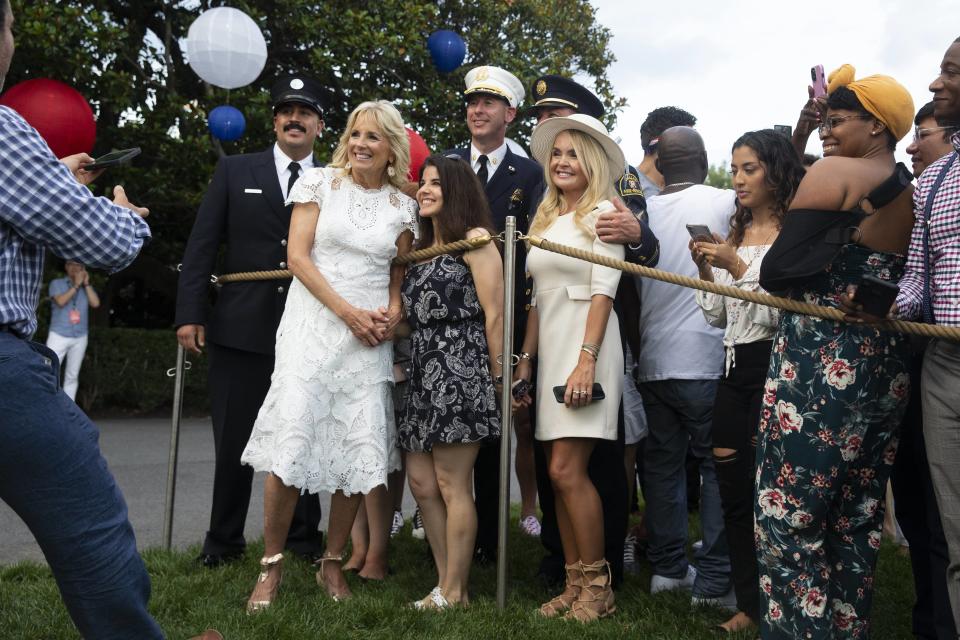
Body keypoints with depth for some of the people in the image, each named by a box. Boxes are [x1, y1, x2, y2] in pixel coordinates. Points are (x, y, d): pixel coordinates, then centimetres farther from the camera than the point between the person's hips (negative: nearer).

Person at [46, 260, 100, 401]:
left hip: (80, 338, 3)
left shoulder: (86, 287, 13)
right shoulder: (57, 283, 5)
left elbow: (95, 303, -3)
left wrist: (86, 283, -4)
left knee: (72, 376, 5)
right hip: (59, 335, -3)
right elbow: (61, 301, -13)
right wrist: (76, 285, -11)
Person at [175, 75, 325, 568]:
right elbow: (201, 246, 4)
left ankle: (303, 537, 22)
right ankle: (223, 540, 21)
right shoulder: (235, 171, 8)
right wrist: (189, 313, -4)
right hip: (241, 327, 0)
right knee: (233, 440, 6)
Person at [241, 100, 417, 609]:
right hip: (313, 325, -2)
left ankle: (332, 563, 16)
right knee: (292, 443, -9)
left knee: (359, 450, -1)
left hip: (371, 336, 3)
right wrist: (347, 311, -12)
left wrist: (392, 312, -5)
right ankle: (271, 565, 6)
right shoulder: (320, 182, 3)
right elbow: (297, 256, -3)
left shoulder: (402, 205, 10)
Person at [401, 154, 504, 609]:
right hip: (424, 371, 9)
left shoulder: (475, 238, -5)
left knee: (452, 485, -3)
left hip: (460, 366, -9)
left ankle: (454, 591, 9)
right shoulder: (422, 246, 20)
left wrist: (496, 376, -9)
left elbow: (494, 314, -9)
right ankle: (446, 583, 19)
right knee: (422, 482, 8)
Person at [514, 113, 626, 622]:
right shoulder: (545, 219, 18)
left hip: (586, 347, -7)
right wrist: (525, 360, 11)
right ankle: (574, 584, 14)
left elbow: (603, 292, -12)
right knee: (559, 473, 6)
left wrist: (587, 360, -20)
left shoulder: (602, 212, -3)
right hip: (550, 350, 7)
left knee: (567, 469, -11)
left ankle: (598, 586, 2)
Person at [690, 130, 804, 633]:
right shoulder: (734, 234, 15)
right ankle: (749, 605, 22)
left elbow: (781, 312, -13)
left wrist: (737, 267, -16)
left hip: (772, 365, -7)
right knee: (733, 491, 9)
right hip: (734, 366, 7)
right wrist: (704, 269, 0)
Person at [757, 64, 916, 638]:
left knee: (790, 512, -2)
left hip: (821, 363, -8)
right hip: (886, 366, 9)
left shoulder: (835, 172, -7)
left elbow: (777, 270, -14)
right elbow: (898, 276, 18)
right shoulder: (912, 191, 16)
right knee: (858, 516, 13)